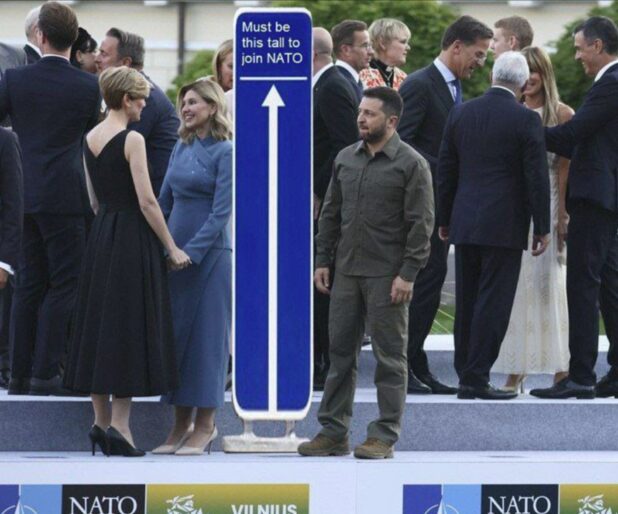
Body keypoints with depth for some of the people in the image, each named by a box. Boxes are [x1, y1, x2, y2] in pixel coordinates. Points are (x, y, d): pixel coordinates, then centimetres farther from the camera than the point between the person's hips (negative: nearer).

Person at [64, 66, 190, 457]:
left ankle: (101, 420, 12)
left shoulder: (90, 139, 9)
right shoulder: (132, 140, -13)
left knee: (99, 321, 11)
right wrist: (172, 248, -10)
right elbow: (146, 200, -16)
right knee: (130, 323, -3)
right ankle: (119, 423, -7)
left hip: (100, 234, 7)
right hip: (133, 236, -7)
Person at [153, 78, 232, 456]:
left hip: (210, 254, -7)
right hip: (176, 252, 7)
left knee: (207, 335, -3)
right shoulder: (182, 148, 12)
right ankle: (181, 424, 13)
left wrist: (191, 252, -17)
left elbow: (221, 212, -13)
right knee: (175, 333, 7)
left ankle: (205, 426, 2)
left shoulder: (225, 152, -8)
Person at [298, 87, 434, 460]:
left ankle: (385, 436, 3)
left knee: (389, 355, 0)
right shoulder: (346, 159, 11)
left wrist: (408, 274, -15)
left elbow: (421, 225, -10)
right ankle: (333, 431, 14)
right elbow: (331, 214, 16)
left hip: (386, 275, -6)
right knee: (341, 351, 8)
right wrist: (323, 261, 10)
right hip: (347, 272, 6)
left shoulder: (411, 164, -7)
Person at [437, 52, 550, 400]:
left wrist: (444, 220, 19)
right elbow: (537, 176, -9)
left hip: (465, 224, 5)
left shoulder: (460, 114, 6)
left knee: (467, 302, 11)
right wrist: (542, 228, -1)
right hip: (505, 225, -5)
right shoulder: (526, 119, -9)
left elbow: (446, 171, 11)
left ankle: (466, 376, 13)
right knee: (493, 302, -3)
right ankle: (477, 378, -7)